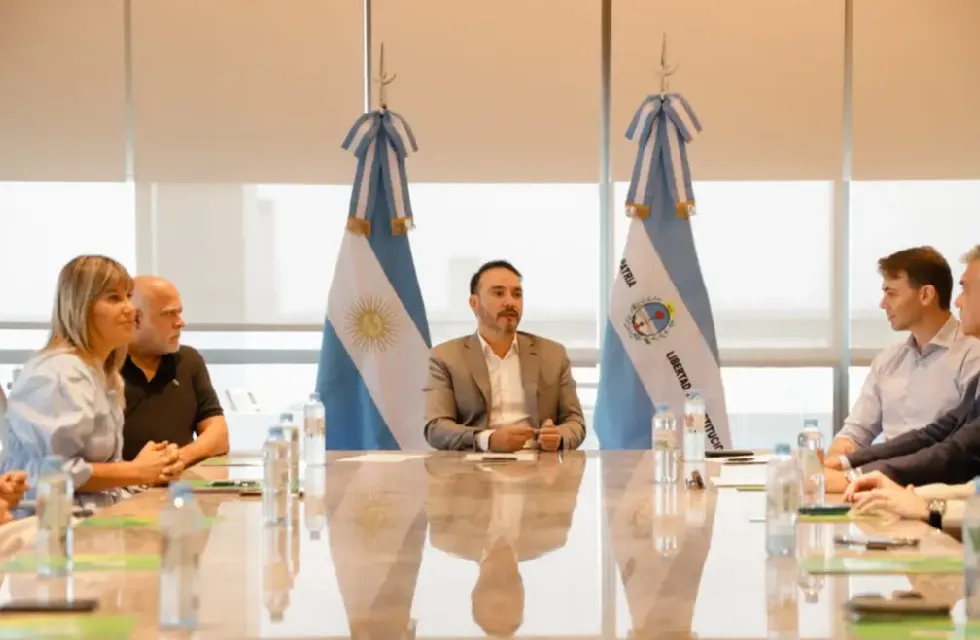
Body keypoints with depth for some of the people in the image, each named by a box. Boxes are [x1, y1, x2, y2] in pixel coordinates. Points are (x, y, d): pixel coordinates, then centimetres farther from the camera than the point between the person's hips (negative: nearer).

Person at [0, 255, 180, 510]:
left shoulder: (107, 375, 14)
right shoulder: (59, 374, -15)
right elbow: (56, 474, -21)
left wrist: (149, 470, -3)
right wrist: (136, 472, -13)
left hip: (94, 511, 9)